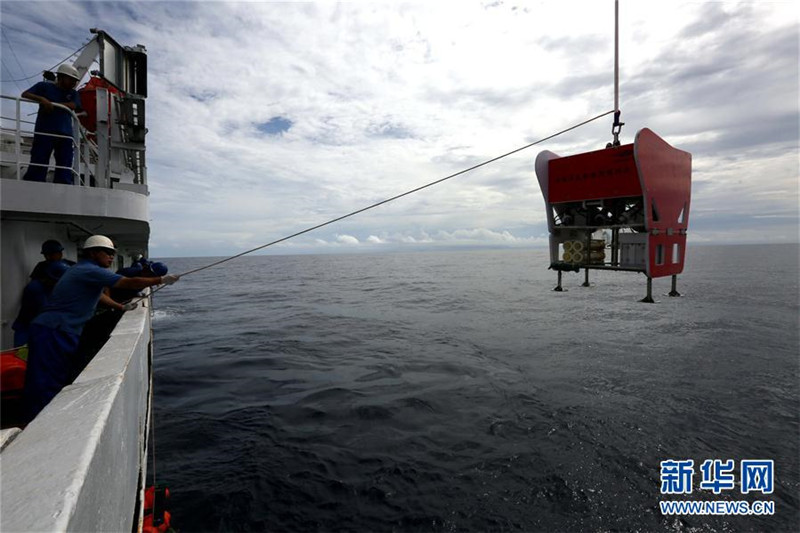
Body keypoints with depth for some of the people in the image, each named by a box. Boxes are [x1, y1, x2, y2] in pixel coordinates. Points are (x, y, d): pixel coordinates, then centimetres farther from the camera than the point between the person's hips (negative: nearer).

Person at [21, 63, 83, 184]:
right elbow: (25, 94, 5)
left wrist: (52, 104, -9)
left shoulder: (73, 93, 18)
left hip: (65, 134, 3)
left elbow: (72, 105, 0)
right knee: (38, 163, -7)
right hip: (44, 131, -3)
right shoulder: (44, 86, 12)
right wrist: (42, 99, -12)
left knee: (65, 168, -3)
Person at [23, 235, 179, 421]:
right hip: (52, 334, -10)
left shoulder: (83, 270, 17)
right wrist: (161, 280, -12)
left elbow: (97, 294, 32)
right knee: (46, 389, -9)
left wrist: (121, 307, 26)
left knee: (64, 382, 15)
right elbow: (130, 283, -20)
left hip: (62, 334, 10)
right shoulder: (89, 271, -15)